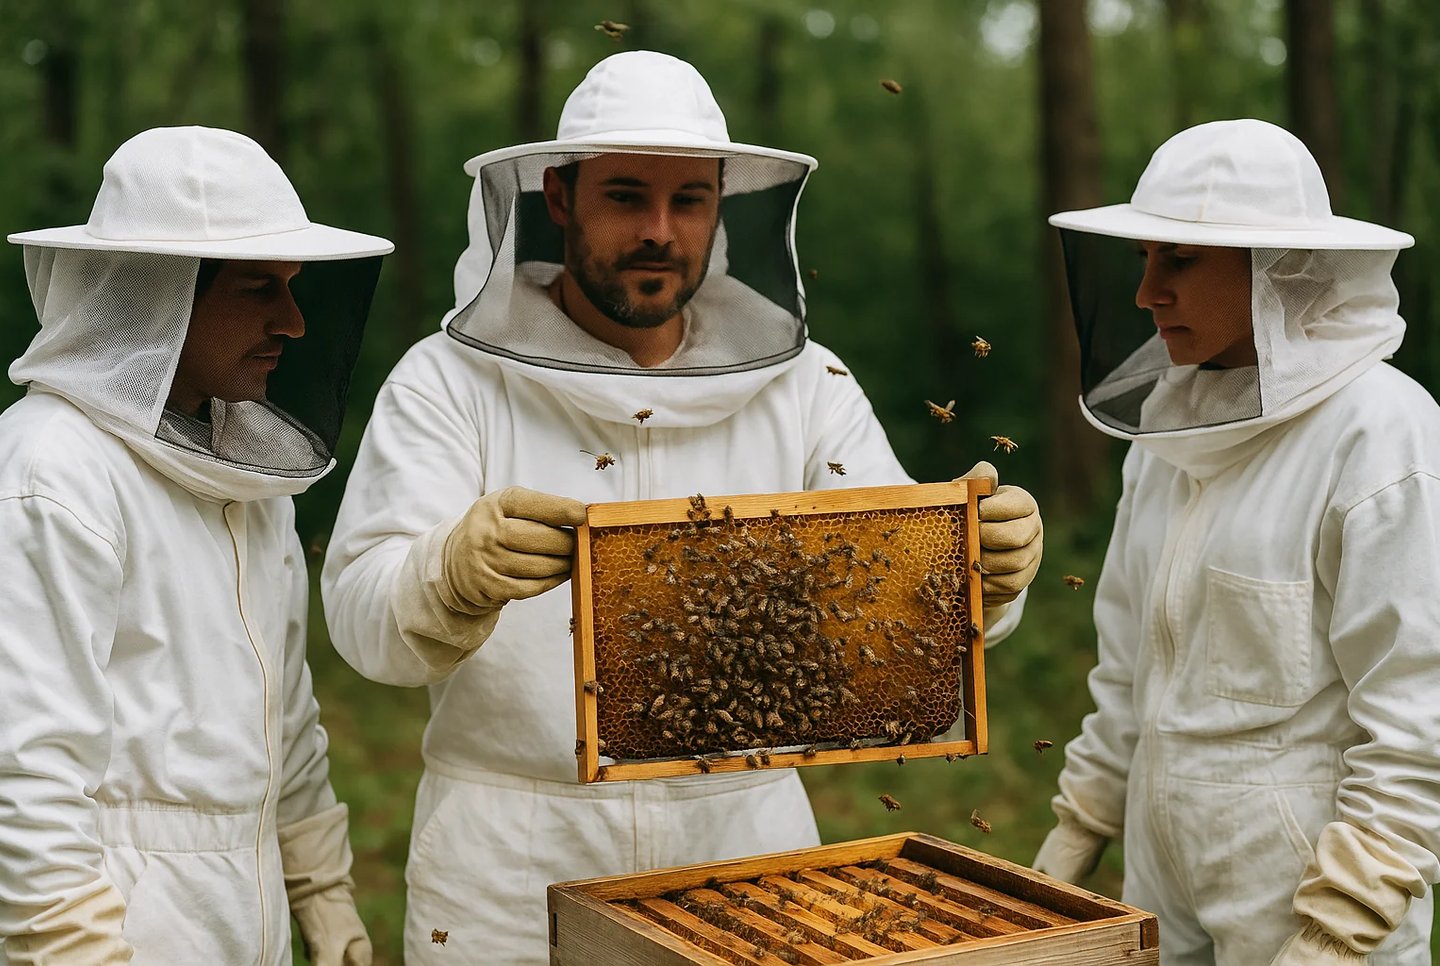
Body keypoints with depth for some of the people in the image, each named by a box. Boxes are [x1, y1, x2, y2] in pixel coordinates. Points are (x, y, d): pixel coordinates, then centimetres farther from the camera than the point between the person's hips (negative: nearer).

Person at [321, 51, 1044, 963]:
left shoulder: (801, 383, 2)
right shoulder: (449, 383, -6)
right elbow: (366, 613, -17)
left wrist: (986, 569, -27)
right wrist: (457, 574, -39)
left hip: (747, 850, 2)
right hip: (514, 877, -2)